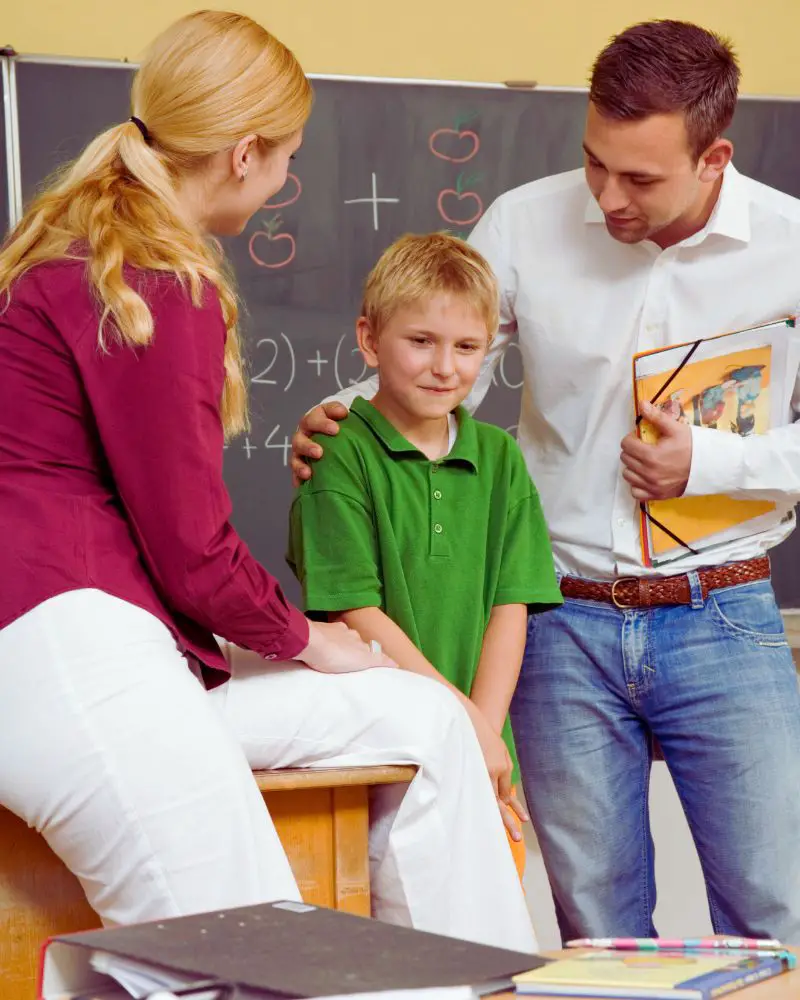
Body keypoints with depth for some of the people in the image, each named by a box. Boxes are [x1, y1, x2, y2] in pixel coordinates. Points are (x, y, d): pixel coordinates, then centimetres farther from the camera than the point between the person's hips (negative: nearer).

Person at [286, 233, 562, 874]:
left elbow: (511, 608, 6)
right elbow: (358, 615, -10)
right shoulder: (342, 456, -4)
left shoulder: (499, 458, 11)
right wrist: (463, 719, -13)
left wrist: (484, 728, -7)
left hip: (485, 749, 4)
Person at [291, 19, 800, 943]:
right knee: (595, 927, 10)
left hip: (722, 619, -1)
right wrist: (342, 418, -12)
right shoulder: (524, 225, -3)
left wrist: (712, 463, -13)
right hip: (564, 619, 1)